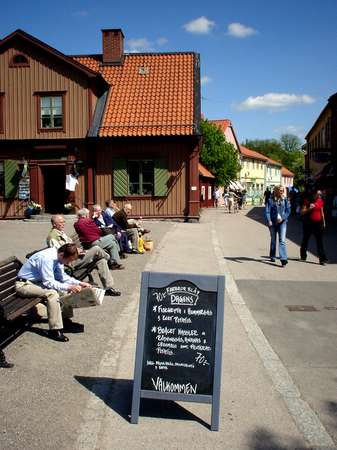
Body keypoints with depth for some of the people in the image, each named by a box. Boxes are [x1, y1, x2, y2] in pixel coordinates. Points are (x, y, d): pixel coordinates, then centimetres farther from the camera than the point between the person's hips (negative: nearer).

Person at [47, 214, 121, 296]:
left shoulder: (61, 233, 23)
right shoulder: (52, 236, -9)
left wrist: (78, 250, 8)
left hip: (75, 256, 10)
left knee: (101, 260, -9)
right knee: (96, 249, -21)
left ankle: (108, 287, -9)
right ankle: (108, 258, 13)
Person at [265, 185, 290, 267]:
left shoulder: (285, 199, 3)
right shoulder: (270, 200, -3)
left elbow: (288, 210, 5)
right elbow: (267, 211, -7)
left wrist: (282, 218, -9)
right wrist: (269, 221, -19)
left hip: (282, 222, 0)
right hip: (272, 222, 0)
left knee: (282, 240, -11)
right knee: (273, 240, 14)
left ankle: (283, 259, -15)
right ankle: (272, 256, 30)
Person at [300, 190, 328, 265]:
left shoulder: (321, 201, 7)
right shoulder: (307, 200, -5)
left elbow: (322, 212, 17)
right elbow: (302, 212, -7)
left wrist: (323, 222, 15)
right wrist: (309, 208, -22)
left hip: (318, 223, 3)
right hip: (308, 223, -2)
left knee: (320, 241, -3)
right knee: (305, 240, 10)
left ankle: (322, 259, -4)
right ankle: (303, 257, 24)